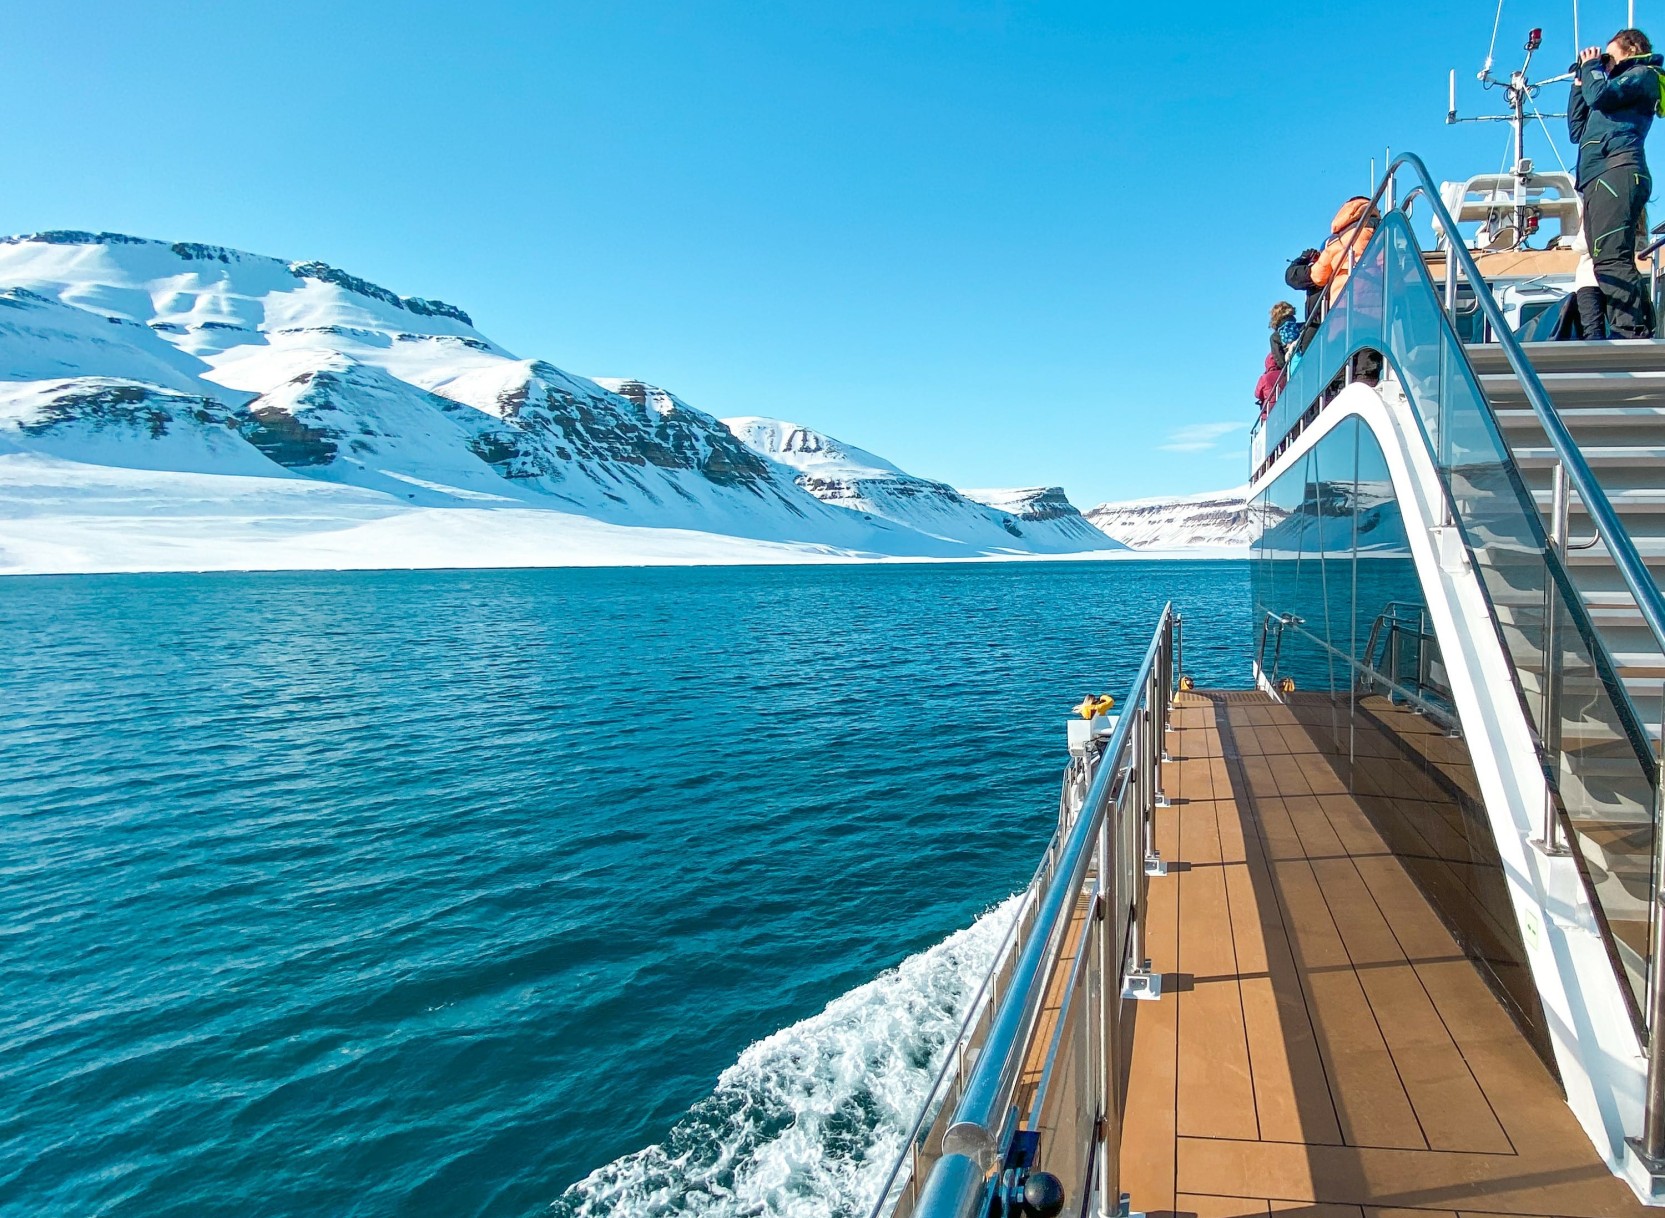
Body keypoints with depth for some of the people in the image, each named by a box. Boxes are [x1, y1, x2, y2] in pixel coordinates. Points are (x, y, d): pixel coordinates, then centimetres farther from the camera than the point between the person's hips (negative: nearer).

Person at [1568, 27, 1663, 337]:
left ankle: (1630, 335, -34)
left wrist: (1590, 67, 13)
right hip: (1597, 182, 9)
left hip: (1617, 172, -9)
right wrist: (1579, 82, 34)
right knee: (1610, 263, -2)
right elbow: (1577, 131, 33)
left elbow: (1601, 95, -6)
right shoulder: (1621, 86, 36)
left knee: (1610, 259, -24)